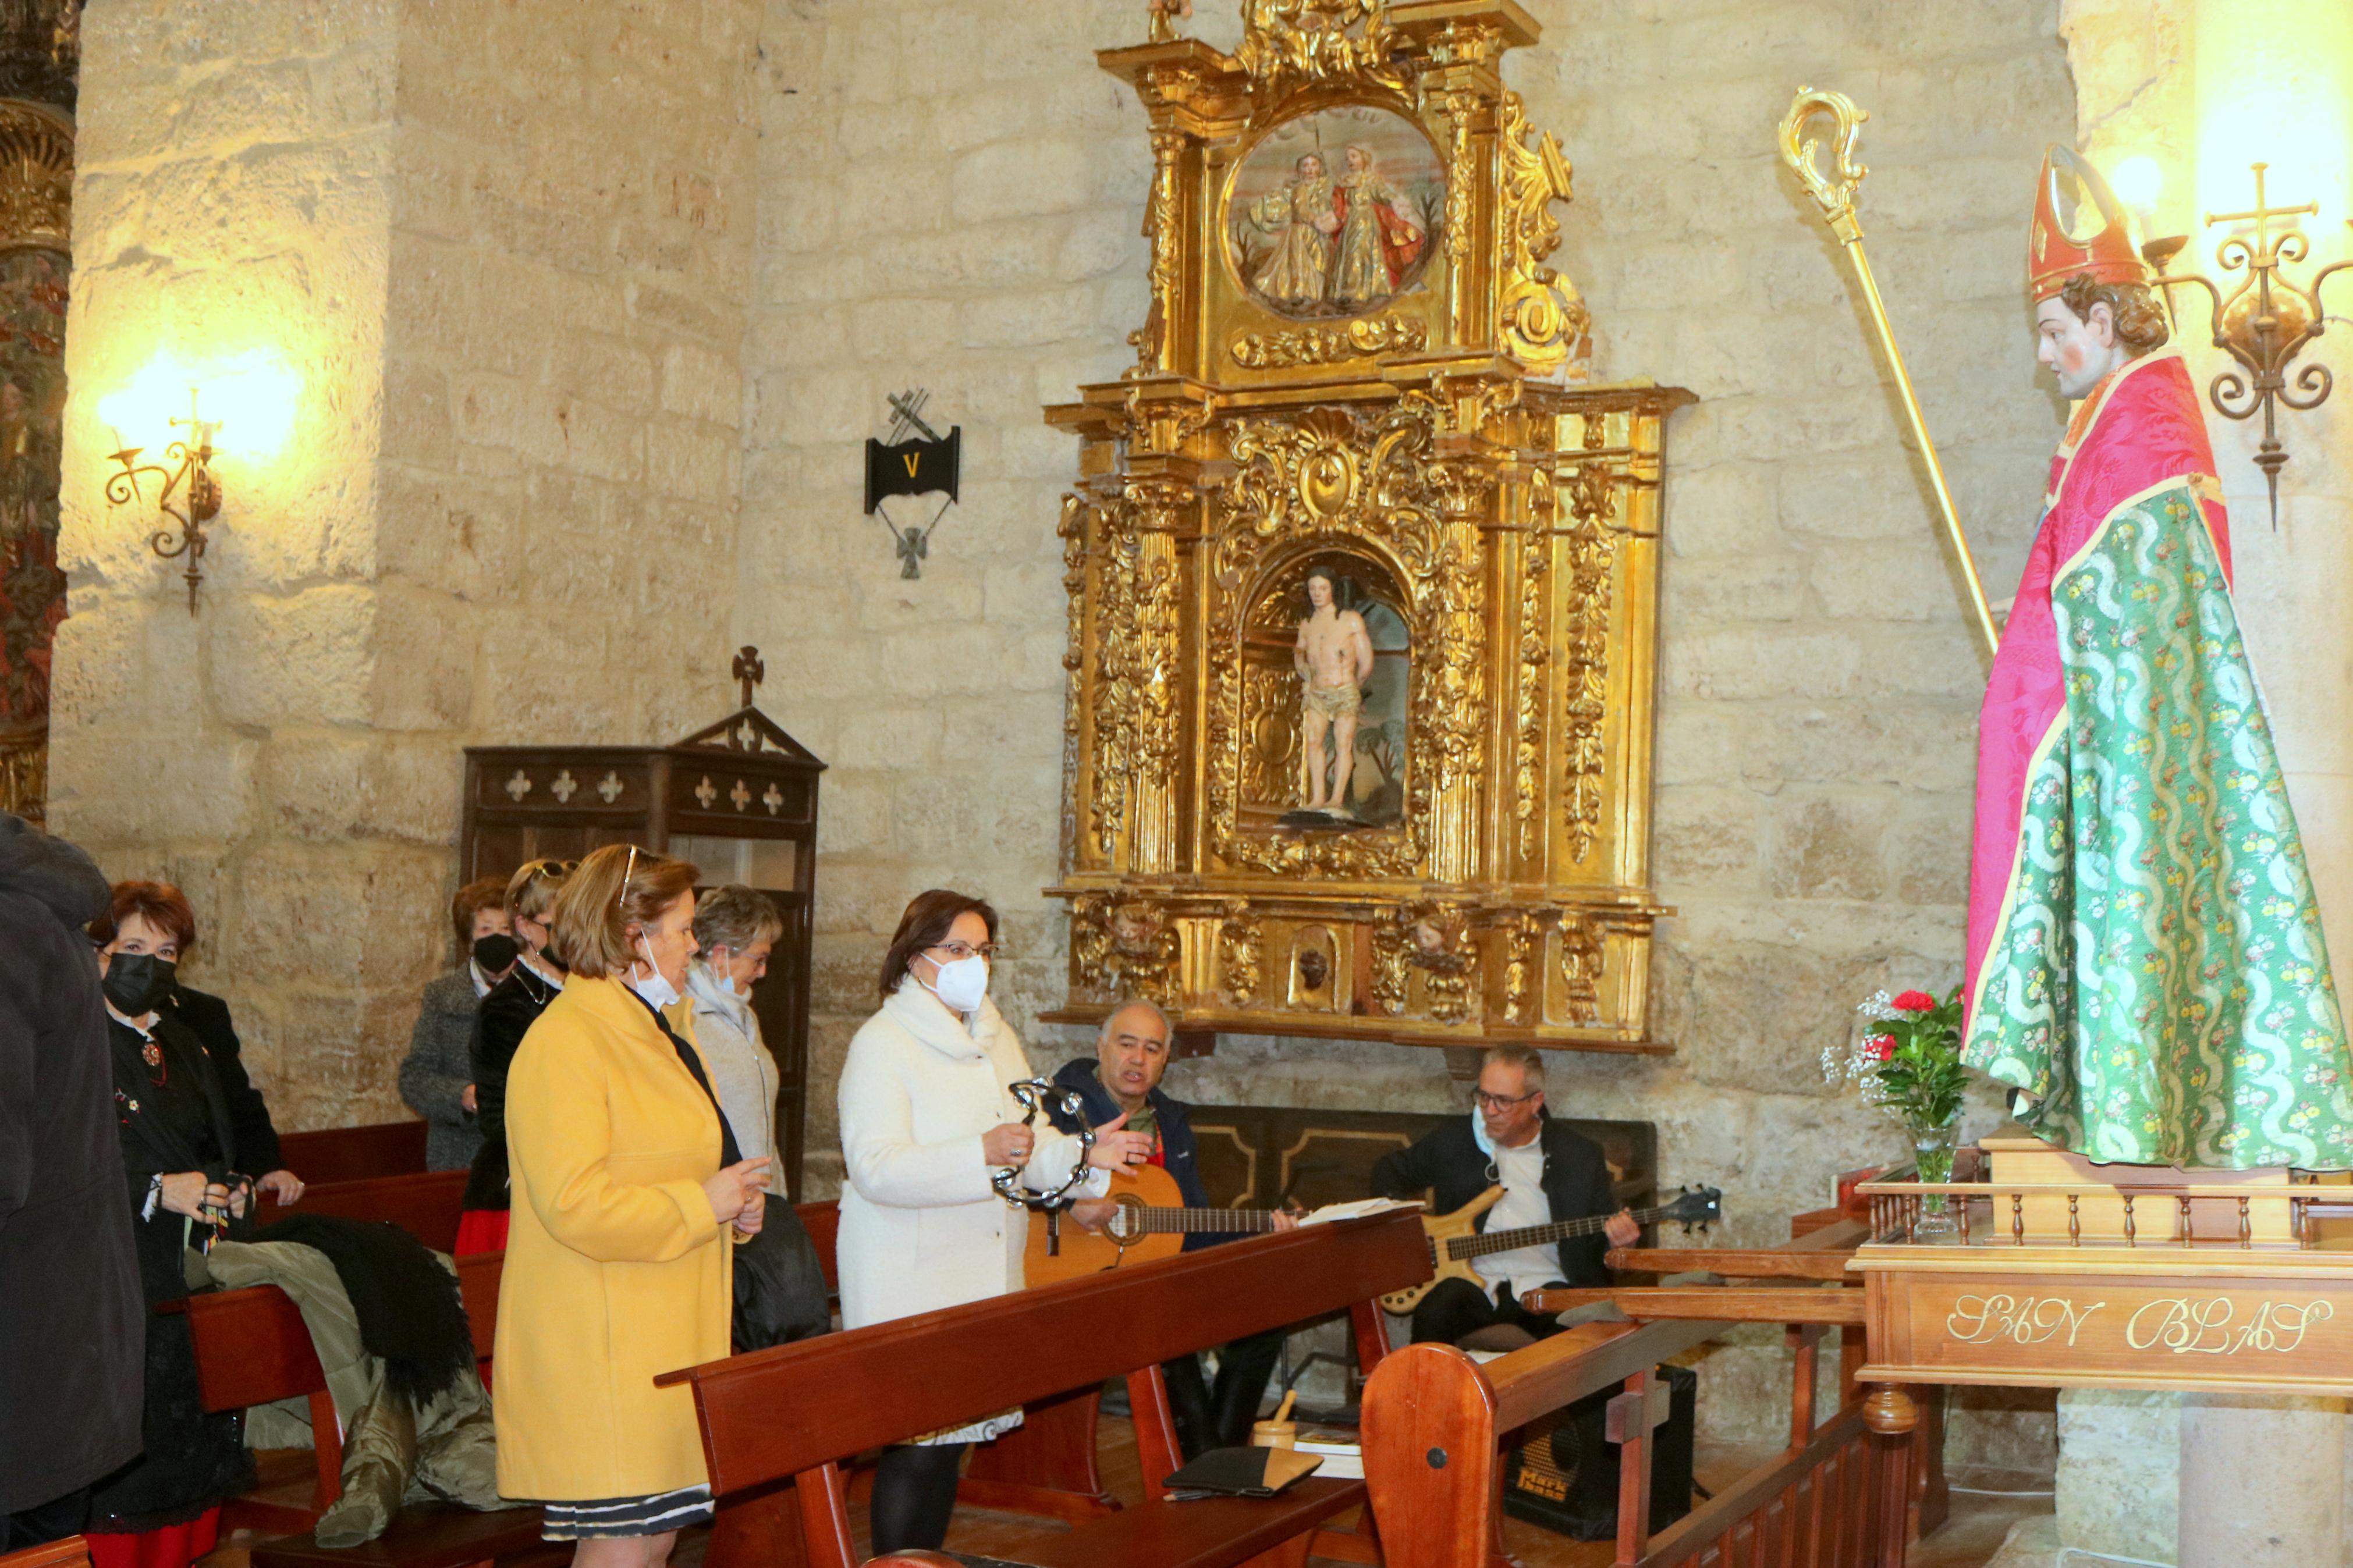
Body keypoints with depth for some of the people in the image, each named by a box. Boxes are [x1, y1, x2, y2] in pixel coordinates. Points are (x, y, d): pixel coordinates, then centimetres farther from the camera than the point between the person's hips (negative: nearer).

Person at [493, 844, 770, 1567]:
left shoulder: (660, 1025, 17)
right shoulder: (565, 1041, -16)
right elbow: (574, 1204, -25)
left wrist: (734, 1202, 11)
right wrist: (700, 1206, -16)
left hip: (663, 1333, 10)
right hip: (601, 1343, -10)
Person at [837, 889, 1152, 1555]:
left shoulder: (997, 1038, 15)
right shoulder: (883, 1043, -9)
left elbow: (1026, 1148, 20)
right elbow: (875, 1169, -21)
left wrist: (1082, 1153, -1)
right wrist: (982, 1153, -32)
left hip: (984, 1278, 7)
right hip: (910, 1282, -7)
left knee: (954, 1439, 11)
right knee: (916, 1447, -8)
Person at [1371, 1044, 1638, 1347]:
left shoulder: (1580, 1155, 9)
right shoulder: (1453, 1141, 11)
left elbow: (1603, 1234, 14)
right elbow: (1390, 1171, 25)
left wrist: (1617, 1240, -10)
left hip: (1544, 1287, -1)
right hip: (1473, 1282, 1)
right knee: (1434, 1314, -33)